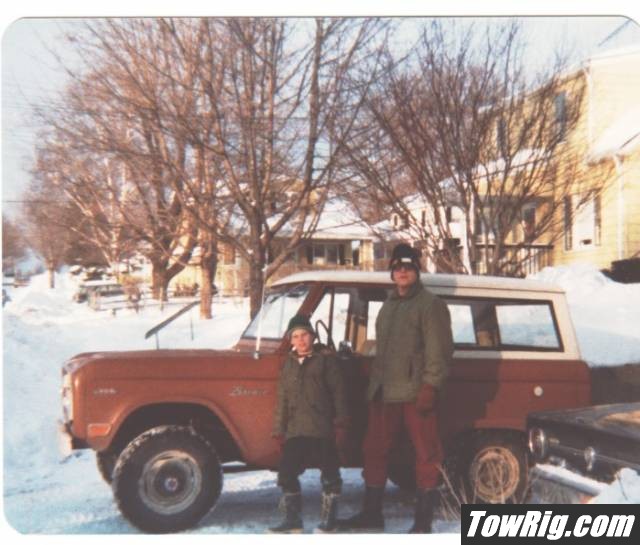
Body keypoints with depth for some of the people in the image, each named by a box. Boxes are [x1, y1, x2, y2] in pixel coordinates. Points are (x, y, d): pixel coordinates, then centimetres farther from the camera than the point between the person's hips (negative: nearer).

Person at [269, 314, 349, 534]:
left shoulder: (326, 360, 1)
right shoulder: (288, 364, 15)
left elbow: (338, 393, -3)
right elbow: (282, 400, 16)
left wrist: (340, 425, -9)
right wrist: (279, 430, 11)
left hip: (322, 429, -4)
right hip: (295, 431, 5)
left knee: (329, 474, 2)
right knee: (286, 474, 3)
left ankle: (329, 520, 13)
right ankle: (292, 520, 14)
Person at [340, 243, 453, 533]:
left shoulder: (430, 304, -5)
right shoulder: (389, 305, 20)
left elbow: (439, 349, -13)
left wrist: (430, 386, -20)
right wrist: (375, 384, 19)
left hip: (416, 394, -8)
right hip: (385, 394, 8)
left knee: (427, 454, -1)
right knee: (374, 450, 11)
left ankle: (423, 520, 6)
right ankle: (371, 513, 22)